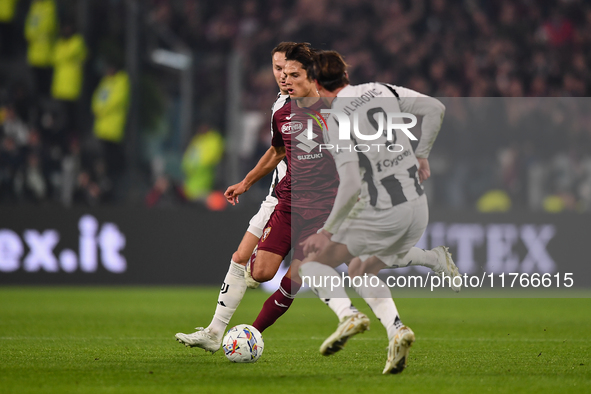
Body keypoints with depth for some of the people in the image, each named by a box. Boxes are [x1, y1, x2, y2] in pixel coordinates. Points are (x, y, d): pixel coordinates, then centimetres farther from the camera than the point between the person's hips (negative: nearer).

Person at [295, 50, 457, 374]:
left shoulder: (337, 120, -14)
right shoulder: (381, 90, 6)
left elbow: (351, 185, -21)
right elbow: (435, 108, 8)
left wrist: (328, 231, -12)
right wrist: (421, 154, 17)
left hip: (381, 214, -7)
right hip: (417, 207, 7)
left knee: (310, 263, 10)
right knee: (361, 269, 26)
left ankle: (347, 313, -15)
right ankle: (395, 330, 3)